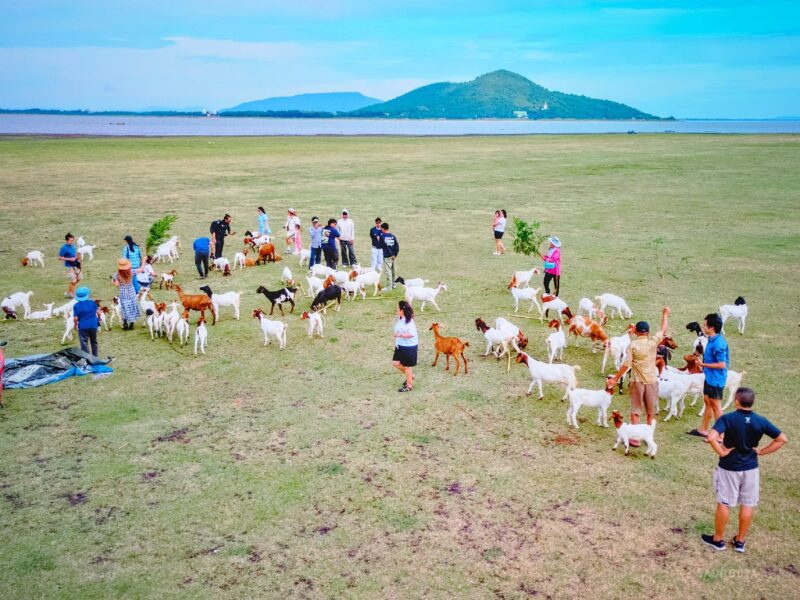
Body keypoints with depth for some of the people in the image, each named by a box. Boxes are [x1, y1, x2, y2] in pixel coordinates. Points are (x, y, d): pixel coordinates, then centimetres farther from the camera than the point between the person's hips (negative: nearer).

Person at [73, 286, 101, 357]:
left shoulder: (76, 306, -8)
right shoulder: (92, 303, -1)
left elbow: (76, 318, -10)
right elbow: (98, 312, 0)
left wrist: (75, 325, 8)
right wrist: (99, 319, 19)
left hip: (83, 327, -3)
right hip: (93, 325, 3)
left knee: (84, 343, 1)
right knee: (94, 342, 19)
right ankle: (95, 357, 27)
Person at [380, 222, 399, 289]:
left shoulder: (382, 236, -11)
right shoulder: (393, 236, 3)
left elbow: (380, 246, -2)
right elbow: (397, 246, 1)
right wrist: (395, 255, 4)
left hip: (386, 256, -6)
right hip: (392, 256, 6)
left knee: (388, 271, -2)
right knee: (393, 271, 17)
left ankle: (389, 286, 0)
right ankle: (394, 284, 26)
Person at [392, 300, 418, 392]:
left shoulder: (408, 321, -23)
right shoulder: (399, 319, 3)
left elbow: (412, 334, -29)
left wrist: (400, 335, -29)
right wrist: (396, 342, 10)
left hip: (409, 346, -9)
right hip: (400, 345, 9)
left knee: (406, 366, 5)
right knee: (395, 363, 9)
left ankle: (409, 386, 23)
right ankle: (410, 375, 32)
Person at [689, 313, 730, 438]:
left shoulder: (718, 343, -25)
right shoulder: (712, 340, 5)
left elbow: (722, 364, -25)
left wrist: (703, 364, -19)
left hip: (716, 379, -10)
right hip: (709, 377, 10)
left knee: (716, 406, 1)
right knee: (707, 402, 19)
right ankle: (703, 430, 33)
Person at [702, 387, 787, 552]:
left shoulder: (727, 418, -18)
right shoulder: (760, 421, -7)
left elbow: (711, 437, -32)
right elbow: (782, 439, -3)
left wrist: (721, 452, -16)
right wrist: (761, 451, -1)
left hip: (728, 467, -3)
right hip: (751, 468, 3)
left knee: (724, 503, 10)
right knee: (747, 504, 15)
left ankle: (718, 539, 22)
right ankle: (740, 541, 26)